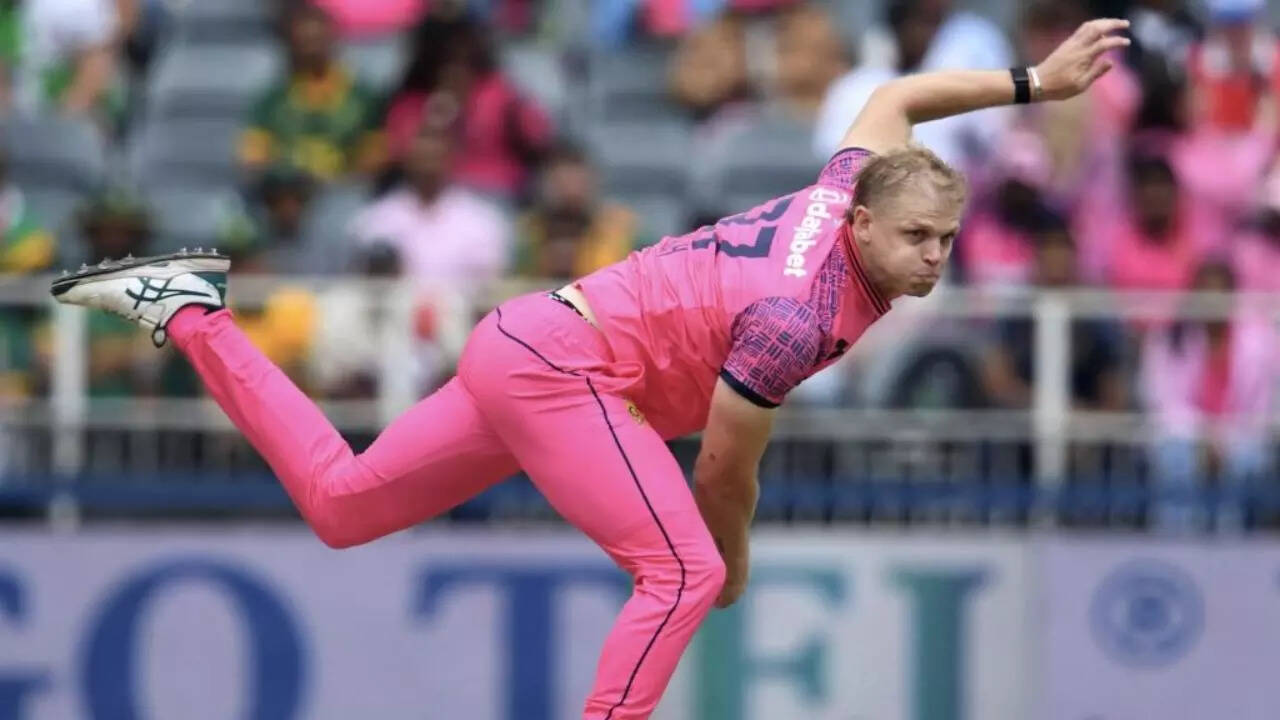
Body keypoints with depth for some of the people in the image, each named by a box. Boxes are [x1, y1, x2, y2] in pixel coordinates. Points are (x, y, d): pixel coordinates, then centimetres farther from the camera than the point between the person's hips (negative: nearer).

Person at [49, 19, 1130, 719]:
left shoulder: (841, 198, -2)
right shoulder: (796, 317, -25)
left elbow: (895, 100, 19)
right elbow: (726, 470, -14)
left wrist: (1035, 82, 17)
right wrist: (735, 565, 4)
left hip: (525, 346, 9)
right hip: (558, 371, -9)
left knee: (338, 504, 20)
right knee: (682, 570, -20)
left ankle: (188, 314, 23)